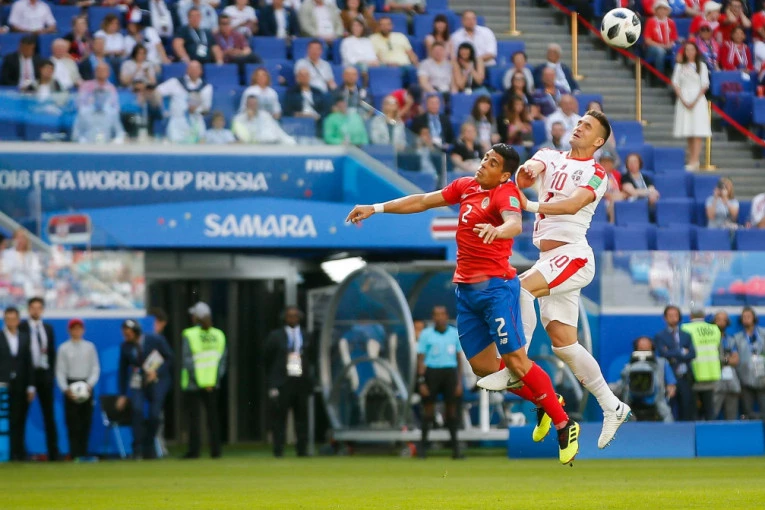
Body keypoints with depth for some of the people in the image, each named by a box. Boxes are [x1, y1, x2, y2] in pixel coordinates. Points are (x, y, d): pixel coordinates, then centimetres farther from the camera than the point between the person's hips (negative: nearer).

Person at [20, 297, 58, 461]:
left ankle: (53, 452, 7)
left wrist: (52, 372, 6)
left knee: (49, 414, 5)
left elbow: (52, 352, 15)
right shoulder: (21, 328, -2)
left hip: (45, 373, 4)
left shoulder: (48, 328, 13)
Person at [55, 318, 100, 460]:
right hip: (70, 387, -2)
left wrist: (90, 383, -9)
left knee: (86, 421, 0)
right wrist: (65, 389, -12)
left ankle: (83, 452, 5)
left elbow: (95, 368, 7)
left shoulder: (89, 347, 10)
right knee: (72, 422, -6)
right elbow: (60, 370, 1)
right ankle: (74, 454, -7)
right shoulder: (64, 348, 4)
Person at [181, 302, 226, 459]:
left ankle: (194, 450, 0)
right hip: (212, 384, 3)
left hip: (193, 385, -3)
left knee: (193, 418, 1)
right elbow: (222, 359, 3)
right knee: (213, 417, 8)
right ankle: (215, 450, 7)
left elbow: (188, 361, -11)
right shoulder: (218, 335, 4)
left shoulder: (189, 335, -7)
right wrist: (215, 380, 3)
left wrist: (198, 381, -7)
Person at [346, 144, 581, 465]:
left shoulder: (506, 193, -11)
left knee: (515, 361, -12)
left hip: (495, 286, -7)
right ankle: (544, 404, 21)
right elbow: (422, 202, 20)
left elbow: (515, 224, -31)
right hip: (466, 290, 7)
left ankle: (564, 425, -2)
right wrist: (376, 208, 19)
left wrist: (497, 230, -53)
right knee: (483, 366, 4)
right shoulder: (465, 186, 11)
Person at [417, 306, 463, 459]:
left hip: (450, 372, 2)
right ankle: (423, 445, 6)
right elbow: (421, 359, 1)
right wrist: (421, 382, -6)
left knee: (452, 409, 0)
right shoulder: (426, 334, 2)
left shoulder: (455, 334, 8)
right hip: (431, 371, -2)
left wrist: (460, 382, 6)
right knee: (429, 408, -2)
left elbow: (459, 359, 12)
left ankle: (455, 447, 2)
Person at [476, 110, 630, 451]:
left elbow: (573, 205, -17)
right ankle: (612, 407, 11)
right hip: (549, 258, 6)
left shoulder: (596, 174, 0)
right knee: (563, 342, 3)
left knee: (522, 287, -30)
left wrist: (531, 206, -24)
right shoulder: (551, 158, 16)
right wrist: (527, 172, -29)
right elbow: (527, 172, -6)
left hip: (573, 254, -6)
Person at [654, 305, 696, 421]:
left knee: (687, 411, -1)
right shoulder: (660, 336, 5)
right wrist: (682, 352, -6)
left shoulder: (686, 335, 15)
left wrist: (675, 357, -10)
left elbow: (692, 354, 2)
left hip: (684, 378, 3)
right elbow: (663, 353, -10)